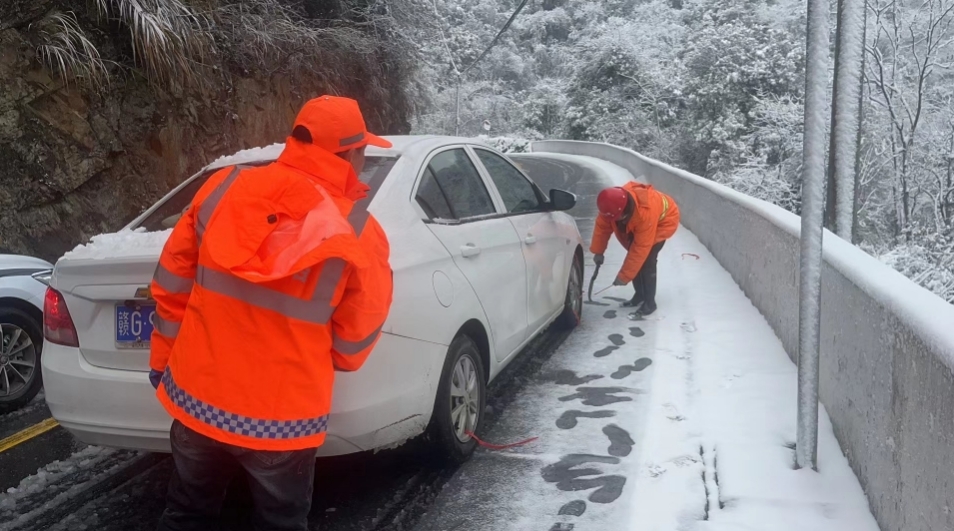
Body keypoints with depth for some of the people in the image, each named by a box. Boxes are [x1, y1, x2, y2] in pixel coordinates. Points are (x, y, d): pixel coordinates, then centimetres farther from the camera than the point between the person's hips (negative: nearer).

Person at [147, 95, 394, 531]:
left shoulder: (223, 187, -5)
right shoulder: (358, 234, -13)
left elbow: (172, 282, 3)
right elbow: (357, 335, -3)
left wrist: (163, 358, 16)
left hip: (197, 397, 4)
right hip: (282, 417, -3)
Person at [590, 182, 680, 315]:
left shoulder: (646, 213, -46)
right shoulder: (613, 204, -30)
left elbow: (640, 249, -40)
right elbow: (602, 225, -12)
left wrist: (624, 276, -35)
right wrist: (598, 251, -10)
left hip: (663, 220, -6)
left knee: (647, 261, -17)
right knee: (635, 258, 1)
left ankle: (650, 302, -7)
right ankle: (639, 295, 18)